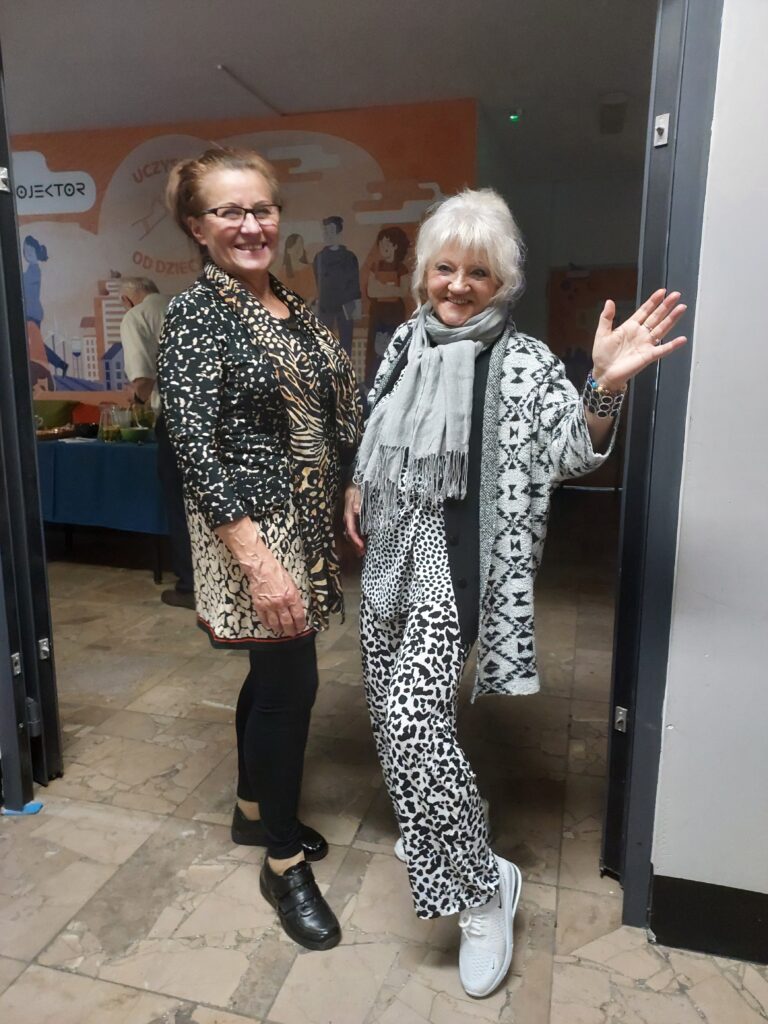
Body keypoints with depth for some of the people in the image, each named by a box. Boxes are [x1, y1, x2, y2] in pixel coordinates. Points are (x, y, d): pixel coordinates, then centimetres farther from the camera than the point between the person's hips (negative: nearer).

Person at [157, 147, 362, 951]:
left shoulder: (291, 306, 11)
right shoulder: (195, 314, -11)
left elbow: (332, 414, 16)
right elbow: (196, 449, -19)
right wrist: (259, 562, -24)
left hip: (305, 523, 8)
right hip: (250, 527, -7)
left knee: (274, 671, 18)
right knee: (292, 681, -1)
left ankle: (254, 812, 40)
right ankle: (284, 863, 21)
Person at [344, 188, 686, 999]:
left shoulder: (521, 361, -10)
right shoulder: (407, 342, 8)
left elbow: (572, 452, -19)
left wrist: (605, 387, -35)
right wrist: (356, 487, 9)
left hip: (453, 558, -7)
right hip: (390, 549, 7)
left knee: (414, 716, -18)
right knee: (389, 706, 16)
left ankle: (482, 885, 4)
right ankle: (436, 818, 43)